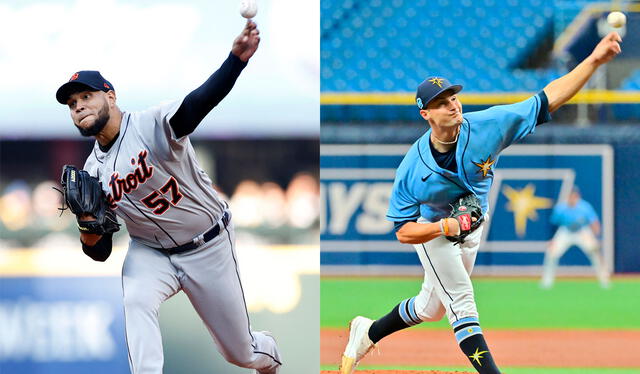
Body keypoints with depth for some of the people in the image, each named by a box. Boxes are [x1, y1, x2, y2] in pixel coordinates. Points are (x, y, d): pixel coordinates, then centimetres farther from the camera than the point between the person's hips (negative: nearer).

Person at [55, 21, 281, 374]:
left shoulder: (152, 125, -22)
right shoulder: (92, 174, -6)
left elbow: (199, 103, -43)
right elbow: (99, 253, -2)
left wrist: (237, 58, -63)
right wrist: (88, 226, -27)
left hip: (208, 247, -3)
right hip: (151, 251, 3)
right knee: (135, 301, -33)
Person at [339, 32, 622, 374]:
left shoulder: (486, 127, -26)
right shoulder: (413, 167, -29)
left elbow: (549, 99, -29)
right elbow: (404, 232, -22)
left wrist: (594, 60, -40)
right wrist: (448, 226, -40)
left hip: (472, 228, 5)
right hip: (432, 230, -5)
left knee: (431, 308, 19)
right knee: (462, 304, -14)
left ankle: (369, 333, 43)